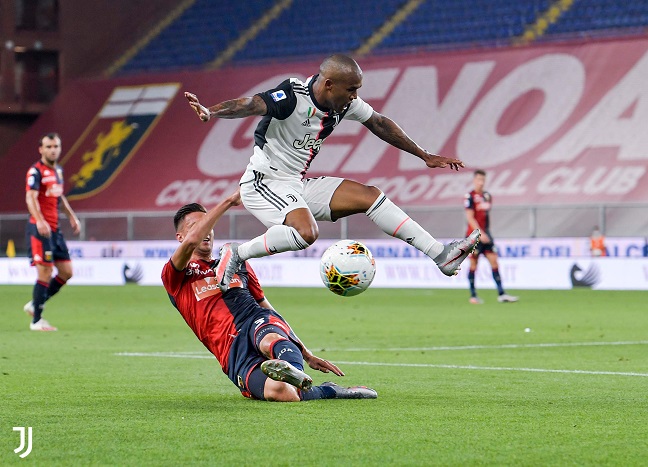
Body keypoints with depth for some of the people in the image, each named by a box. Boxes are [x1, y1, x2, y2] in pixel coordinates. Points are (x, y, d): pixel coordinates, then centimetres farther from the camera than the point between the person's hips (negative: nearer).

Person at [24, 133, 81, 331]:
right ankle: (36, 321, 0)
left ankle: (34, 305, 21)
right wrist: (40, 221, -38)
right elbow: (31, 197, -24)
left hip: (55, 229, 8)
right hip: (41, 228, -8)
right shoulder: (36, 171, -11)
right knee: (45, 273, -9)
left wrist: (72, 217, 27)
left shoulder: (58, 170, 15)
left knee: (66, 271, 8)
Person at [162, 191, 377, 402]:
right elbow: (191, 241, -7)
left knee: (270, 340, -41)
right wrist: (229, 201, -5)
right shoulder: (174, 276, 15)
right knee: (278, 391, -38)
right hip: (234, 350, -3)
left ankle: (294, 370, -70)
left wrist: (307, 355, 27)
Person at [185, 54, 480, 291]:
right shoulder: (292, 96, -23)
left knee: (369, 196, 0)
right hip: (264, 183, -8)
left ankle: (440, 255, 3)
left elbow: (379, 124, 17)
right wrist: (210, 113, -59)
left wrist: (425, 156, 22)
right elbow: (252, 105, -39)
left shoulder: (346, 104, 1)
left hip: (300, 185, 8)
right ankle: (237, 255, -17)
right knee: (306, 232, -34)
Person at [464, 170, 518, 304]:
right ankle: (473, 295, 7)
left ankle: (501, 294, -5)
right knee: (474, 264, 0)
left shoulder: (487, 196, 13)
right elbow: (470, 218, -14)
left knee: (494, 261, -1)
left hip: (485, 234, 6)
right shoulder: (470, 197, -8)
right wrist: (480, 233, -20)